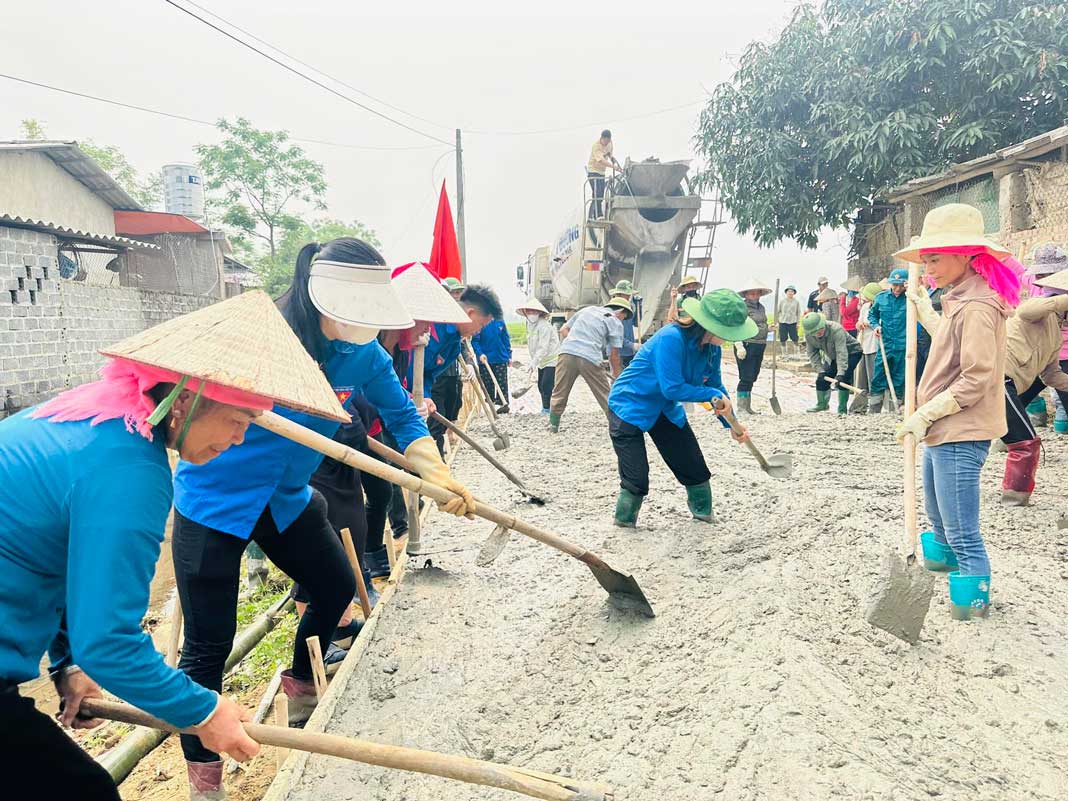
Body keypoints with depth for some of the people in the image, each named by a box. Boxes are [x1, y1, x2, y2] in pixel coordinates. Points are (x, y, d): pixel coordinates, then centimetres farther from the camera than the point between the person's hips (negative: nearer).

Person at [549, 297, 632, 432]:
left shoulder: (587, 309, 26)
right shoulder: (616, 323, 11)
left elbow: (563, 330, 22)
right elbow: (614, 355, 6)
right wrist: (617, 378, 13)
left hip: (567, 352, 4)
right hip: (590, 358, -4)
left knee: (559, 393, 15)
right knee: (606, 395, 9)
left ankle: (553, 425, 21)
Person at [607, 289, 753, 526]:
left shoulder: (712, 349, -7)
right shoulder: (671, 338, -32)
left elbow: (715, 386, 7)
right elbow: (672, 388, -34)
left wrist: (731, 424, 1)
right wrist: (713, 395, -24)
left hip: (665, 409, 8)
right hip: (630, 406, -7)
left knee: (695, 470, 10)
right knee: (637, 480, -10)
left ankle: (704, 516, 33)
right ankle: (624, 524, 15)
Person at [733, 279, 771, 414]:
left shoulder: (761, 307, 17)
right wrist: (739, 347, -22)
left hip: (759, 347, 8)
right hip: (747, 346, -8)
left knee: (752, 377, 12)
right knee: (746, 377, -8)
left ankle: (747, 407, 20)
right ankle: (741, 407, -1)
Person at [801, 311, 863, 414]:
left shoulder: (836, 330, -39)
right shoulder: (809, 335, -20)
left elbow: (841, 353, -43)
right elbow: (813, 353, -10)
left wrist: (840, 373, -50)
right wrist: (820, 370, -20)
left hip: (851, 352, -6)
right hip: (832, 356, 6)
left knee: (843, 379, -22)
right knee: (822, 378, 3)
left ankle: (842, 409, -13)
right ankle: (822, 404, 26)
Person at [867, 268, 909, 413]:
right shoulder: (881, 297, 4)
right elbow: (872, 314, 19)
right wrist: (876, 325, 1)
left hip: (902, 347, -2)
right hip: (884, 345, 2)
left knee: (899, 383, 8)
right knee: (878, 380, 3)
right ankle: (873, 412, 12)